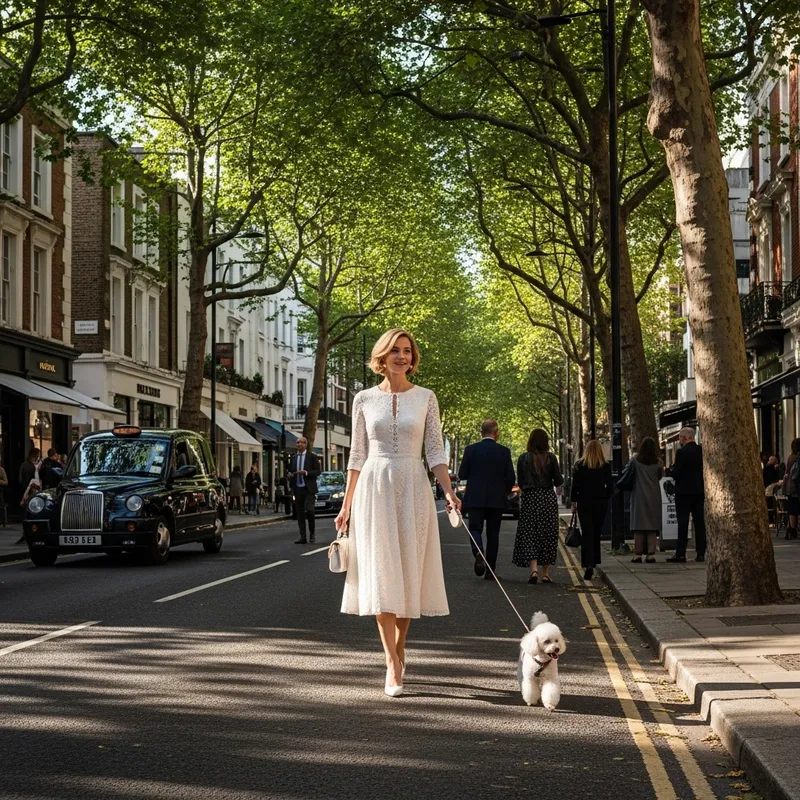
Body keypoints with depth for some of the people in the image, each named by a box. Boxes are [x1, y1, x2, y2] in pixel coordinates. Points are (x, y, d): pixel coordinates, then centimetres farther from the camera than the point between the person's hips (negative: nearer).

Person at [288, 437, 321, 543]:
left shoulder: (312, 457, 2)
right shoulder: (293, 458, 14)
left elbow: (318, 471, -3)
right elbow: (290, 471, 22)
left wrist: (306, 473, -17)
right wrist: (290, 475, -2)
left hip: (309, 489, -4)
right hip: (297, 489, 4)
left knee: (309, 510, -17)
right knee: (300, 514, 2)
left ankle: (312, 532, 4)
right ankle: (303, 537, 5)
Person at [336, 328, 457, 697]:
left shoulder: (425, 398, 5)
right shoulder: (364, 400, 6)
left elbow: (435, 450, 3)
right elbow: (357, 455, 9)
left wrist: (448, 490, -11)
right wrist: (346, 504, 8)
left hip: (413, 489, 0)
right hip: (374, 488, 0)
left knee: (408, 573, 3)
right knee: (381, 574, -7)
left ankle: (398, 650, 21)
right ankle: (393, 664, -8)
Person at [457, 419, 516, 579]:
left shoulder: (470, 450, -4)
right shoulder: (504, 452, -3)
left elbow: (462, 474, -2)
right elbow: (511, 477, -2)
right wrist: (505, 492, 16)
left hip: (475, 499, -1)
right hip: (496, 500, 1)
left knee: (475, 528, 6)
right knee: (493, 534, 9)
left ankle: (478, 552, -26)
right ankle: (490, 571, 9)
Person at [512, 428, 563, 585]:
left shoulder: (524, 459, -2)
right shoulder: (550, 458, -4)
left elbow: (520, 482, 3)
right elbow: (559, 481, -3)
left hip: (529, 499, 0)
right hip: (548, 500, 0)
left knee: (529, 535, 1)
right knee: (548, 535, 8)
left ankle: (534, 569, -18)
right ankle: (545, 573, 10)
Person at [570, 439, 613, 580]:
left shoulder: (580, 466, -4)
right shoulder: (606, 466, -2)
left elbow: (575, 486, -3)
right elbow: (610, 487, -1)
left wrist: (574, 502, 6)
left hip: (584, 503, -1)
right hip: (601, 503, 1)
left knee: (587, 534, -3)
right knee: (597, 533, 15)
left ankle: (588, 564, -17)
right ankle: (594, 562, 24)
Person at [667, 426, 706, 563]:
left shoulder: (682, 452, -14)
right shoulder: (702, 451, 3)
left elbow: (676, 474, -15)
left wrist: (672, 471, 6)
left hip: (684, 491, -5)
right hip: (699, 490, 5)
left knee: (683, 523, -3)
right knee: (699, 522, 8)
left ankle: (680, 554, -5)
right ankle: (700, 553, 7)